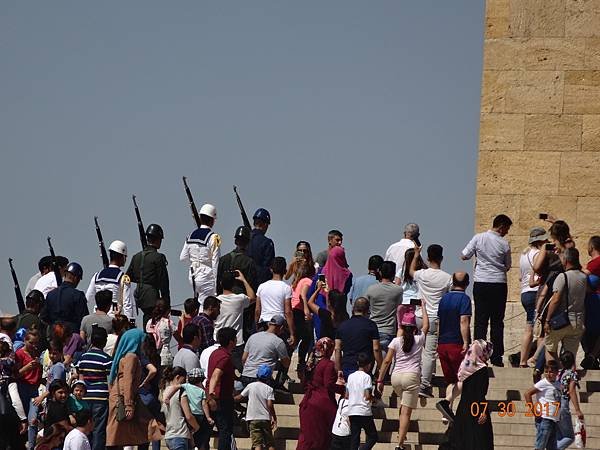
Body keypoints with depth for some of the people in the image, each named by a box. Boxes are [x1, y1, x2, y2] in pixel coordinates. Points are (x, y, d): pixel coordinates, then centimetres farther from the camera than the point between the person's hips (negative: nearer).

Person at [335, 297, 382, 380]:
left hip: (346, 367, 4)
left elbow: (337, 349, 10)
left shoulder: (342, 326, 11)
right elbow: (376, 349, -4)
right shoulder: (371, 325, -1)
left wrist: (338, 370, 14)